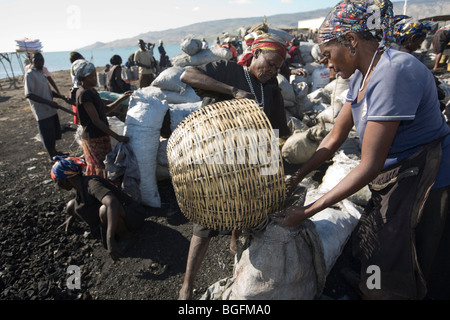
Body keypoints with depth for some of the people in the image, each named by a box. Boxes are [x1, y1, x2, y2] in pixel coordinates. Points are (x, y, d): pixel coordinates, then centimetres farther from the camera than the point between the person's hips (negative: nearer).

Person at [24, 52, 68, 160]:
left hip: (51, 110, 9)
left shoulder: (41, 73, 14)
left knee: (54, 134, 21)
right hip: (42, 112, -9)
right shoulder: (30, 75, -13)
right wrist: (49, 102, -29)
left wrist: (62, 97, 8)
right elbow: (29, 94, -24)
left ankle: (55, 152, 39)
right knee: (48, 139, 2)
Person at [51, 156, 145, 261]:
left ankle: (126, 236, -10)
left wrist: (110, 240, -51)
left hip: (133, 216, -9)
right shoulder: (81, 185, 1)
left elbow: (113, 202, -45)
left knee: (104, 210, -42)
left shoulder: (91, 183, -27)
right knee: (70, 206, 7)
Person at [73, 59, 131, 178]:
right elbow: (96, 120, -22)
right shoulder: (84, 94, -18)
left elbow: (105, 110, 15)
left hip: (99, 136, 9)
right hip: (94, 138, -9)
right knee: (102, 170, -2)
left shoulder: (92, 91, 11)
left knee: (93, 168, 19)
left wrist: (121, 99, 3)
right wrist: (117, 136, -25)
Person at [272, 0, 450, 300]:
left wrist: (306, 212, -23)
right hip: (396, 177, 8)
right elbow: (335, 137, 6)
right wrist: (295, 178, 3)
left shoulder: (393, 72, -26)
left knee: (387, 284, 5)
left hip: (424, 182, -8)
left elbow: (370, 165, -26)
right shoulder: (362, 75, 3)